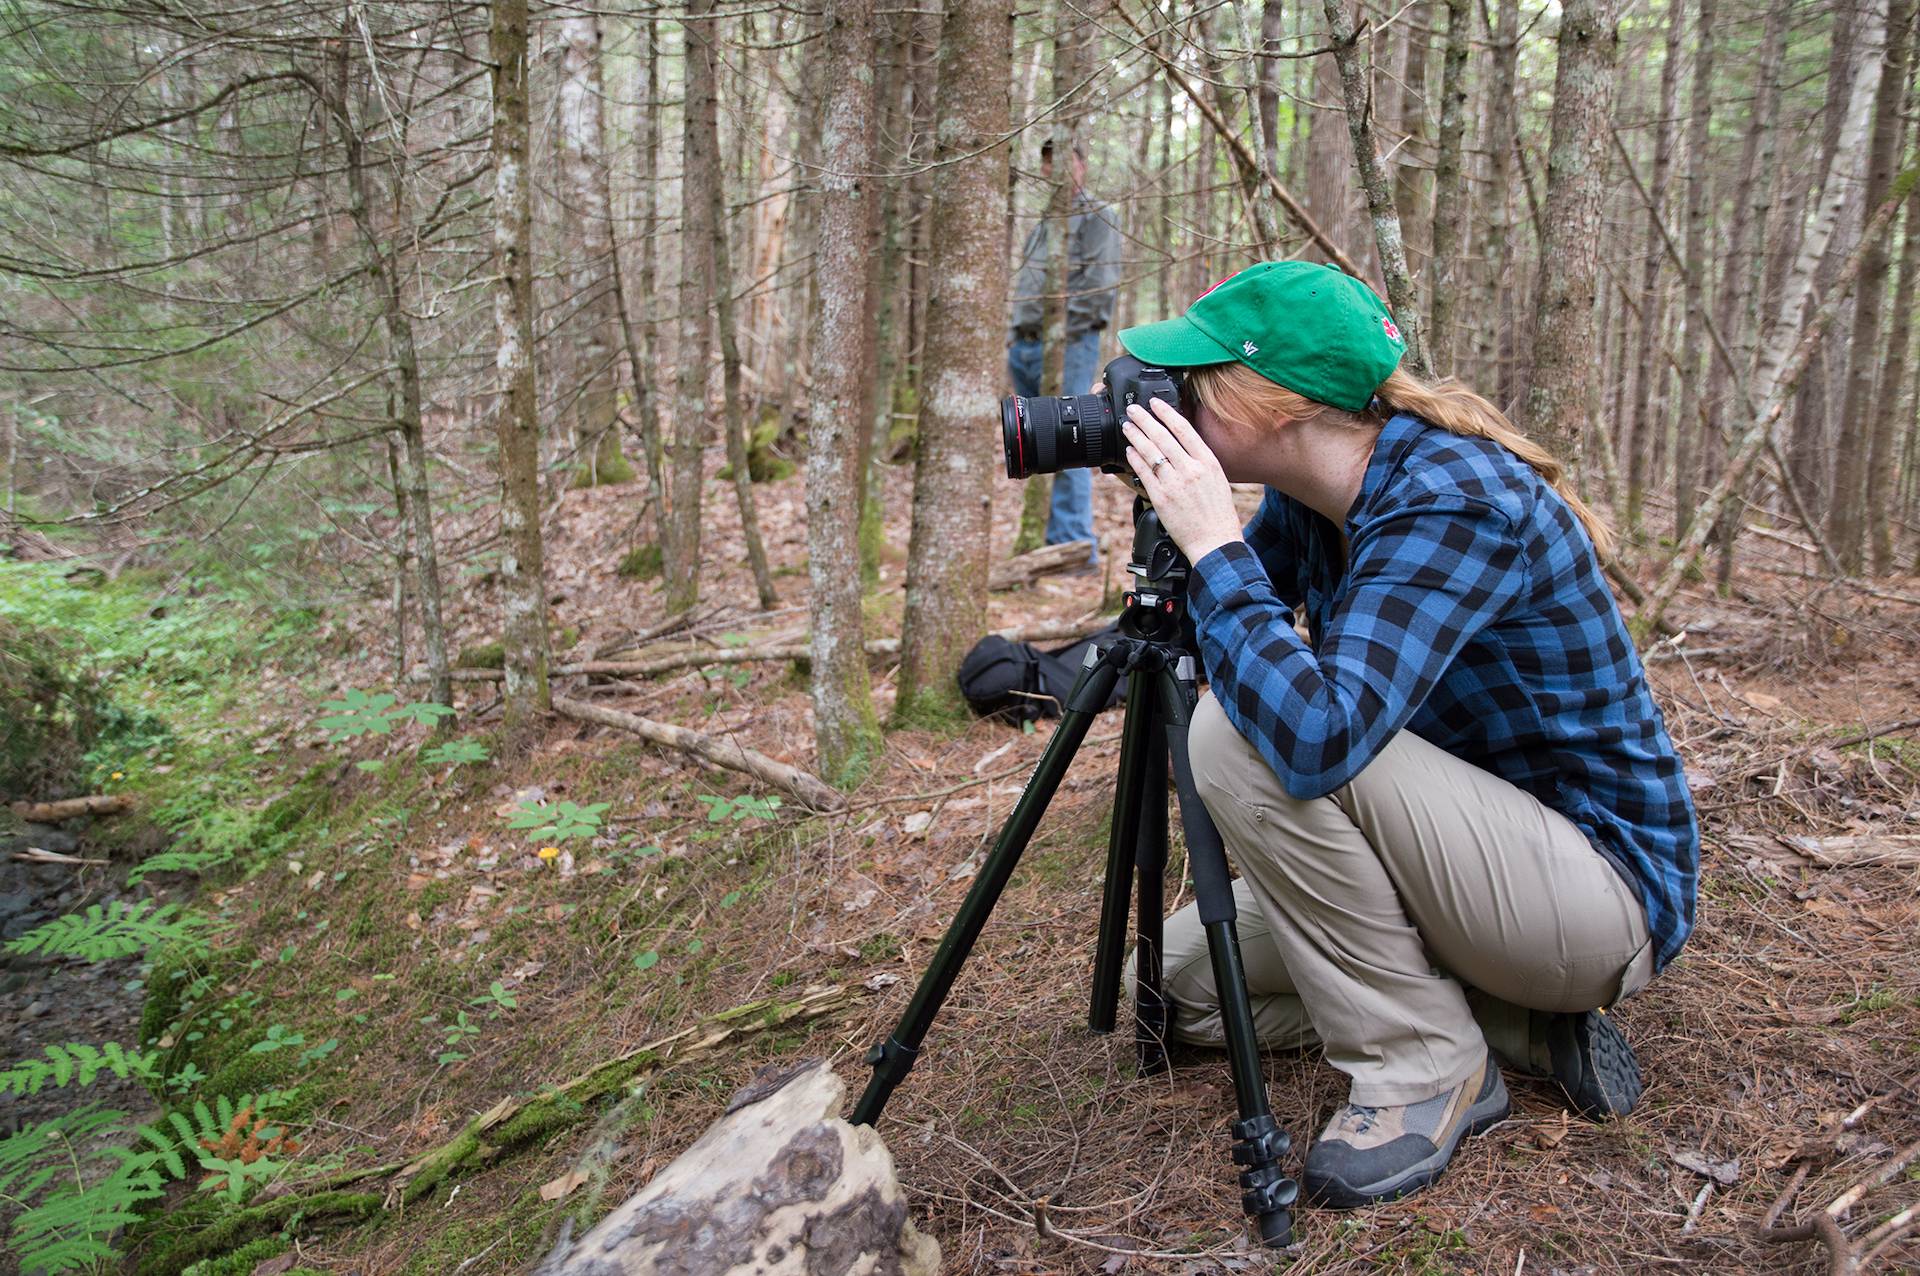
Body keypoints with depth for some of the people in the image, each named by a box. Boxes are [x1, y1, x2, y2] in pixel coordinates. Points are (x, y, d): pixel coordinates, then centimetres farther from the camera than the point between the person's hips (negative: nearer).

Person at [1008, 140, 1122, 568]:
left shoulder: (1096, 216, -1)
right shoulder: (1043, 219, 24)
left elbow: (1100, 286, -12)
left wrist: (1060, 338, -15)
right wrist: (1015, 334, 15)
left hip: (1069, 344, -8)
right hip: (1025, 345, 8)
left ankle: (1076, 546, -10)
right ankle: (1050, 541, 16)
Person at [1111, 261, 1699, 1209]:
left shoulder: (1454, 499, -27)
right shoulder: (1307, 497, -2)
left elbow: (1322, 737, -40)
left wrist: (1212, 545, -31)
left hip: (1602, 890, -9)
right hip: (1474, 854, 9)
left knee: (1239, 732, -27)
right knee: (1177, 979, 7)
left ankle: (1425, 1062, -10)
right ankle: (1524, 1022, 7)